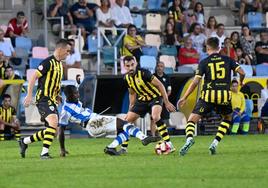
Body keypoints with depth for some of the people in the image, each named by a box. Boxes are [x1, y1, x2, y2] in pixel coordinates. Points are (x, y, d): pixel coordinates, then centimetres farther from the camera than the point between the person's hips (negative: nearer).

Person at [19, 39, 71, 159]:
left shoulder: (59, 64, 17)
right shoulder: (48, 62, -12)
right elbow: (33, 77, -14)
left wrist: (57, 96, 17)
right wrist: (29, 95, -21)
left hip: (52, 101, 9)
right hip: (44, 99, -9)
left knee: (51, 130, 8)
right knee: (54, 122, -27)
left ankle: (24, 141, 25)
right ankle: (44, 152, -25)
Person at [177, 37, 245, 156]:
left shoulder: (204, 62, 3)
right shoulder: (227, 60, 8)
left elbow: (195, 82, -3)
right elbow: (242, 73, 3)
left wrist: (184, 98, 2)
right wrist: (241, 82, 27)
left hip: (208, 95, -2)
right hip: (224, 95, 2)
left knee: (192, 119, 3)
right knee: (228, 118, 28)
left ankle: (189, 138, -29)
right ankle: (215, 143, 11)